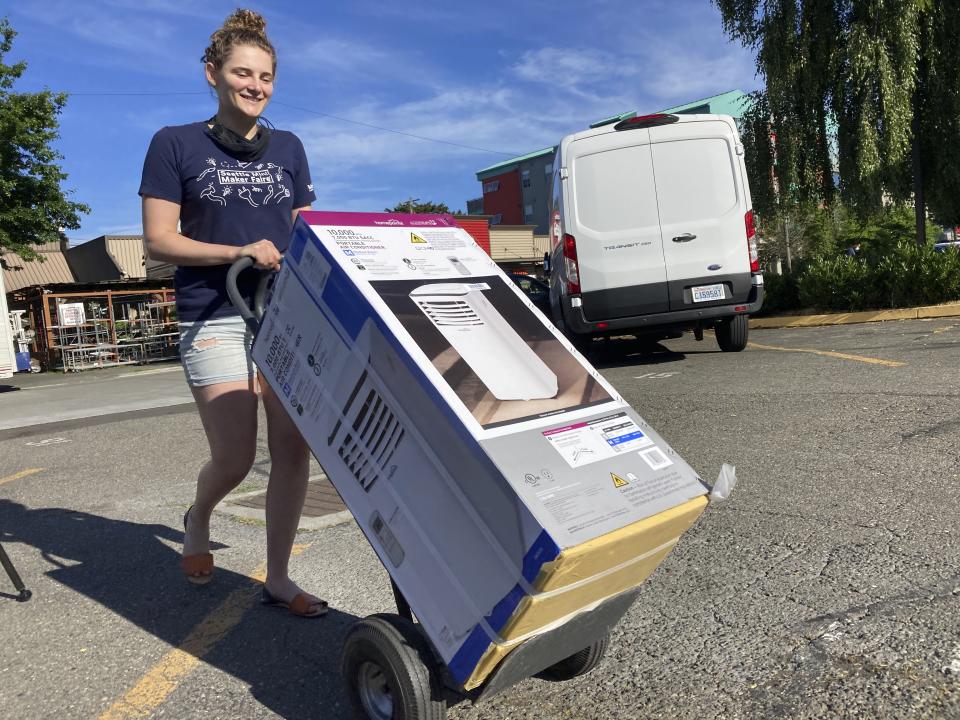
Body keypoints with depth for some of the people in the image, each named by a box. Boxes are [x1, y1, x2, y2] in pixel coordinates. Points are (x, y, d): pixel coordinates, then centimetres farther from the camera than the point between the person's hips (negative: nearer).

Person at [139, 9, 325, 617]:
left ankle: (278, 579, 14)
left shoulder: (288, 148, 14)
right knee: (235, 458, -4)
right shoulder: (176, 144, 3)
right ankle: (198, 519, 32)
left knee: (294, 449, -2)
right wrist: (240, 252, -15)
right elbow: (159, 239, -2)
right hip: (215, 320, -3)